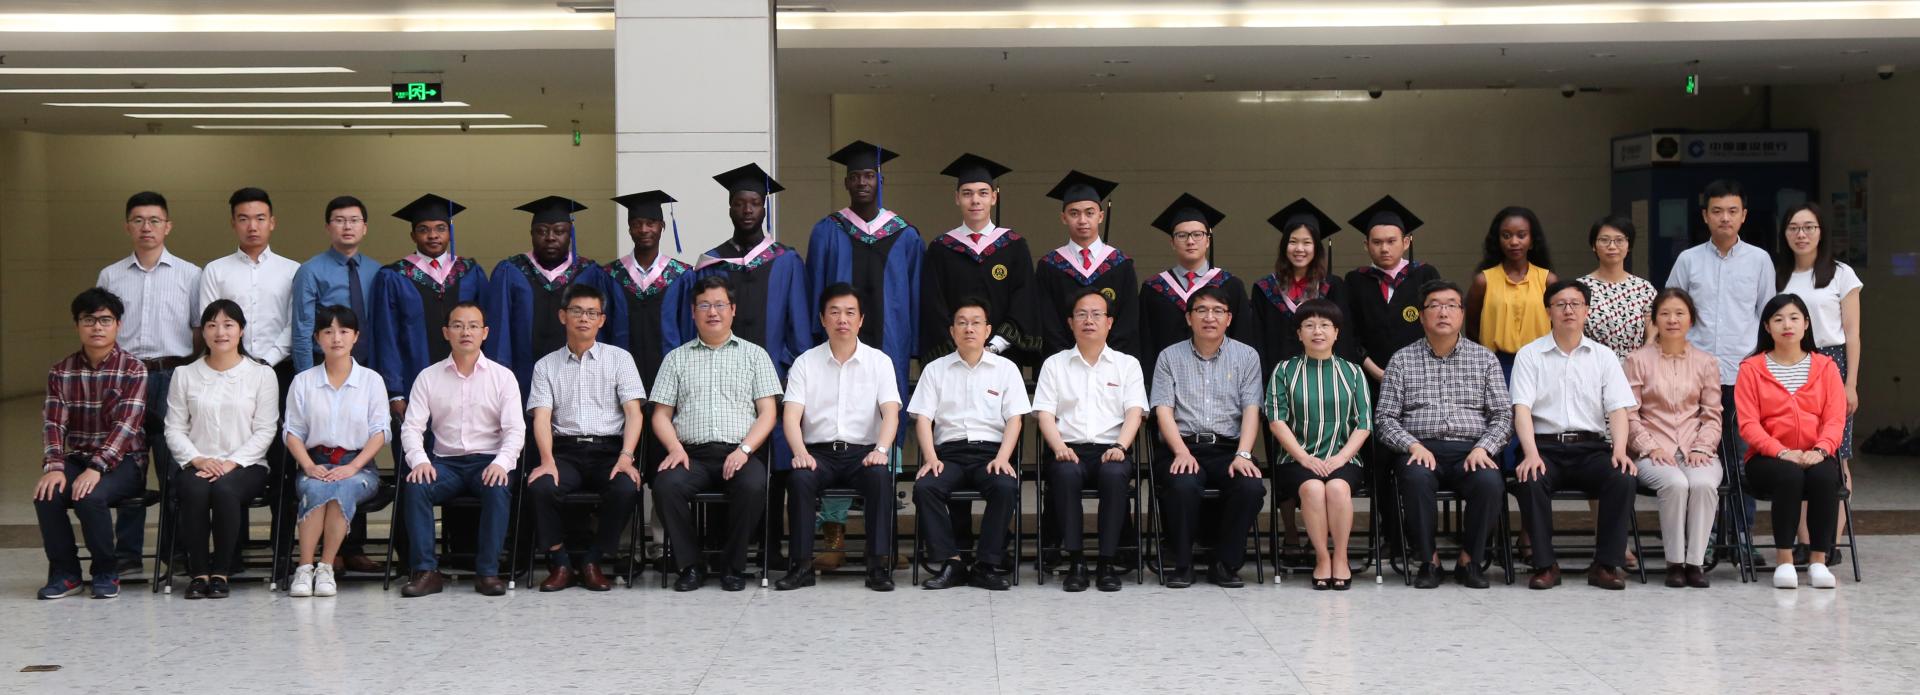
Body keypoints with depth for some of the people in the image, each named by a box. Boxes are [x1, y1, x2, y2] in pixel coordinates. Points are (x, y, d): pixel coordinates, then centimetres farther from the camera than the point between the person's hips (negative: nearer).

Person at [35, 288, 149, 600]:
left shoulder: (133, 369, -5)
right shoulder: (61, 372, 7)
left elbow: (127, 425, -16)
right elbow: (54, 423, -3)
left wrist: (96, 468, -28)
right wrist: (54, 466, -21)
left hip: (123, 460, -4)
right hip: (76, 458, 4)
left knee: (91, 496, -33)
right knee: (46, 495, -26)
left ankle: (106, 572, -9)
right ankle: (64, 572, -6)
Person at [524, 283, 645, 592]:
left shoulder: (619, 358, 11)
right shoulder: (546, 366, 14)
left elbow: (633, 413, 2)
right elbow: (542, 417, 1)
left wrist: (625, 457, -15)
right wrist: (547, 461, -17)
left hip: (609, 449, 0)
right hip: (565, 450, 1)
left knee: (626, 489, -32)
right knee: (539, 487, -32)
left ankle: (592, 562, -11)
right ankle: (559, 563, -12)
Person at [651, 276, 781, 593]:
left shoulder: (754, 355, 15)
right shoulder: (677, 358, 19)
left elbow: (767, 413, 7)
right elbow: (661, 415, 13)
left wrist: (744, 450, -10)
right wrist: (675, 448, -7)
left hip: (741, 452, -1)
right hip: (693, 454, 1)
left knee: (752, 486, -34)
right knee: (666, 485, -31)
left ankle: (735, 567, -15)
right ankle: (690, 565, -14)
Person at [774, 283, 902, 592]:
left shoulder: (879, 361, 8)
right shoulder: (805, 363, 8)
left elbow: (891, 412, -3)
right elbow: (791, 415, -3)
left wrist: (881, 449, -23)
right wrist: (800, 452, -23)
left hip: (863, 451, 0)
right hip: (819, 451, 0)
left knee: (880, 475, -33)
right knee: (800, 477, -32)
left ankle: (879, 564, -28)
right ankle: (802, 564, -25)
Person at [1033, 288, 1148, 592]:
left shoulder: (1127, 364, 18)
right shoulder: (1054, 364, 19)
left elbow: (1135, 411, 5)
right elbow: (1045, 413, 8)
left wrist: (1120, 447, -14)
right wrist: (1059, 447, -12)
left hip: (1111, 449, 0)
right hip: (1069, 450, 0)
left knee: (1115, 473, -36)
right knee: (1065, 473, -36)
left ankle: (1108, 562, -29)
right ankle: (1075, 561, -30)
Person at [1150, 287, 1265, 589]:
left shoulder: (1246, 357, 13)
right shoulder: (1170, 357, 11)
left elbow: (1251, 410, 4)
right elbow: (1163, 410, 2)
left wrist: (1242, 455, -13)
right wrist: (1182, 452, -15)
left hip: (1228, 448, 1)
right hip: (1182, 447, -1)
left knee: (1251, 487, -30)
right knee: (1183, 485, -34)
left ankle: (1226, 565, -11)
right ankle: (1181, 565, -14)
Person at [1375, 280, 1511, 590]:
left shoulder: (1485, 359, 15)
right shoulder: (1401, 360, 12)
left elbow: (1503, 415, 9)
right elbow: (1384, 418, 6)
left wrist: (1483, 448, -9)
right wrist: (1413, 445, -12)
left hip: (1470, 450, 1)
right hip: (1420, 449, -1)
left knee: (1490, 481, -32)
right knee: (1417, 477, -36)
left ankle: (1470, 560, -11)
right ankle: (1428, 561, -18)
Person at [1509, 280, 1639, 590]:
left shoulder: (1604, 356, 14)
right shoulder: (1530, 355, 8)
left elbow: (1618, 409, 5)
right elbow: (1522, 408, -3)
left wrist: (1620, 451, -15)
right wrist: (1531, 454, -20)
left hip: (1592, 447, 2)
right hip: (1546, 446, -2)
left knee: (1624, 479, -28)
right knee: (1530, 481, -34)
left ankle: (1607, 564, -18)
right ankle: (1545, 565, -22)